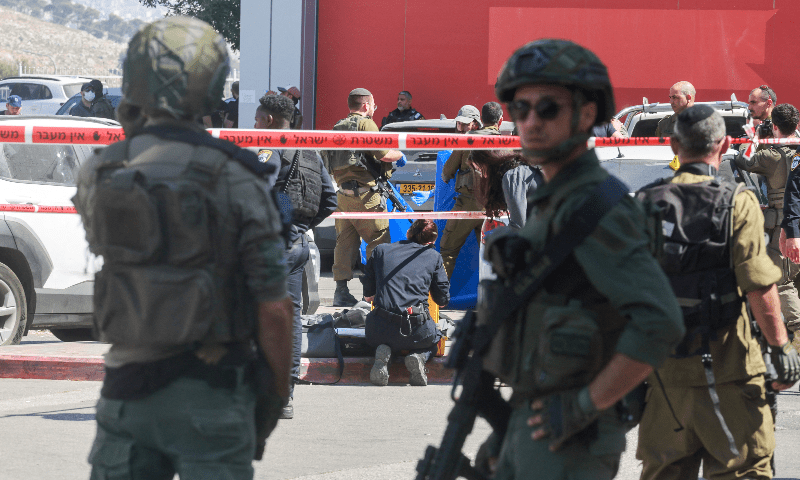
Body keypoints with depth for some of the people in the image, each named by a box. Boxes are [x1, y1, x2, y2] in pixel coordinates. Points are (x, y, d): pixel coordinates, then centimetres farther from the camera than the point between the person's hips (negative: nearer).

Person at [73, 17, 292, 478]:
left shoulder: (99, 177, -1)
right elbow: (272, 307, -11)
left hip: (126, 391, 3)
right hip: (210, 390, -3)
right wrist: (275, 394, 3)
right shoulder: (234, 180, -11)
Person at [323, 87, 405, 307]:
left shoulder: (338, 127, 17)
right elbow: (383, 154, -15)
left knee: (345, 241, 9)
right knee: (378, 240, -1)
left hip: (342, 192, 8)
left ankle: (341, 289, 5)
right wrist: (399, 155, 3)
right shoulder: (365, 124, -7)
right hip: (364, 193, -8)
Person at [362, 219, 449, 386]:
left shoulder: (380, 251, 13)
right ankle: (419, 356, 1)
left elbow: (368, 296, 18)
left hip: (381, 330, 1)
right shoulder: (433, 256, 10)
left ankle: (383, 353, 2)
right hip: (417, 332, -1)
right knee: (434, 337, 36)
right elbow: (443, 301, 15)